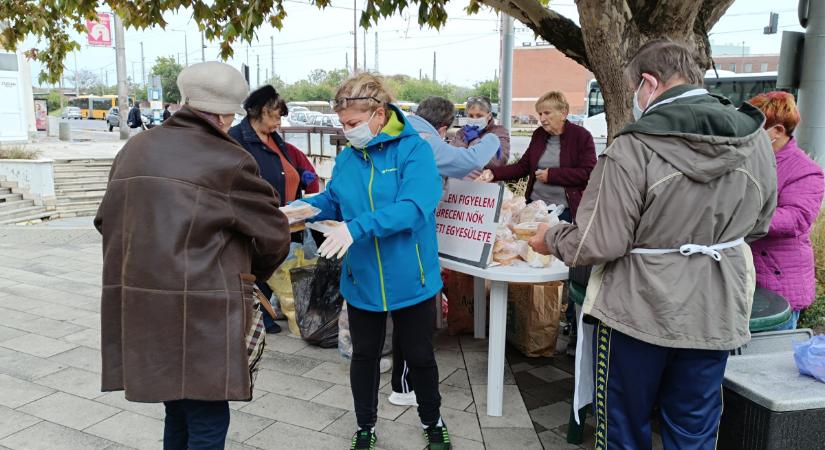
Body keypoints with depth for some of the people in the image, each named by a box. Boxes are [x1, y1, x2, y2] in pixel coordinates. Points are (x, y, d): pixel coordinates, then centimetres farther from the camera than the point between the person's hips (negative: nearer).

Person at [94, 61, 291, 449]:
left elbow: (106, 220, 19)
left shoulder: (135, 149, 12)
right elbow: (273, 233, -1)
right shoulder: (229, 161, -7)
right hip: (198, 311, -7)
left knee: (179, 412, 22)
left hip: (136, 307, 7)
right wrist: (256, 270, 19)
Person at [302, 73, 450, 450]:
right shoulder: (346, 158, 2)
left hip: (410, 279, -4)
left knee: (419, 355, 15)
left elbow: (413, 208, -28)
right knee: (364, 355, 17)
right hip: (361, 280, 4)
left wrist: (356, 228, -38)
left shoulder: (414, 150, -16)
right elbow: (332, 201, 9)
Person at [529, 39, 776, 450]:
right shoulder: (756, 139, -3)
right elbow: (757, 224, 10)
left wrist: (551, 239, 0)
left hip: (639, 311, -5)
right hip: (714, 311, 5)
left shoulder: (634, 147, -21)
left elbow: (600, 243, -19)